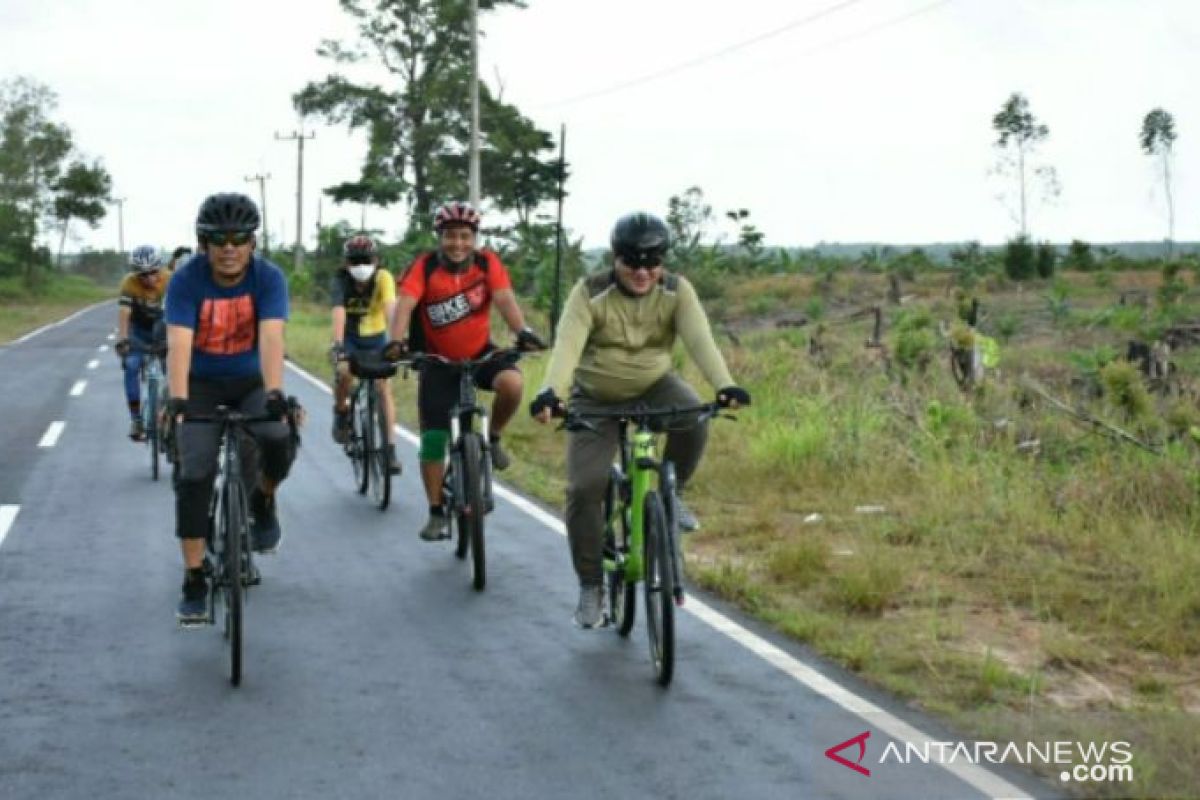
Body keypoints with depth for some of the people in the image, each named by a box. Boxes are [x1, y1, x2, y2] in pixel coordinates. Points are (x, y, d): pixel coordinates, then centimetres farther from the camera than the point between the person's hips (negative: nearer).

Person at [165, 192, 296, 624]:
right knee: (195, 475, -14)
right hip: (202, 384, 0)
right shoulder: (187, 280, -20)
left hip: (252, 382, 0)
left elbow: (271, 336, -32)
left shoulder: (269, 277, -19)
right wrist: (177, 398, -46)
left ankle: (263, 502, 6)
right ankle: (194, 582, -4)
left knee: (279, 441, -29)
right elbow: (179, 342, -31)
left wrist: (274, 392, -47)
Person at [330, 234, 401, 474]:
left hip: (376, 337, 1)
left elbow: (390, 308, -38)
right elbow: (339, 312, -38)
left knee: (384, 387, -13)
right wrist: (338, 345, -53)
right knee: (343, 372, -29)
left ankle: (391, 449, -10)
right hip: (349, 338, 0)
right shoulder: (341, 281, -24)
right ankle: (341, 412, 1)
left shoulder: (383, 278, -25)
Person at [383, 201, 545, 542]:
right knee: (433, 438, -5)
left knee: (512, 383, -32)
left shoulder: (488, 263, -12)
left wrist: (523, 332, -44)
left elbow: (505, 299, -25)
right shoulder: (424, 267, -15)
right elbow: (405, 305, -27)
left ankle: (493, 438, -2)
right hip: (439, 361, 0)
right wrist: (396, 341, -46)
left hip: (481, 353, 0)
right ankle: (436, 513, 10)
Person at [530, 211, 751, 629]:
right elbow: (567, 344, -33)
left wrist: (725, 385, -46)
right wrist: (550, 392, -52)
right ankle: (590, 586, 2)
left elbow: (700, 340, -28)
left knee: (693, 421, -32)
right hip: (597, 399, -1)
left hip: (655, 386, 1)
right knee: (583, 488, -15)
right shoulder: (590, 293, -19)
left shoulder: (676, 291, -14)